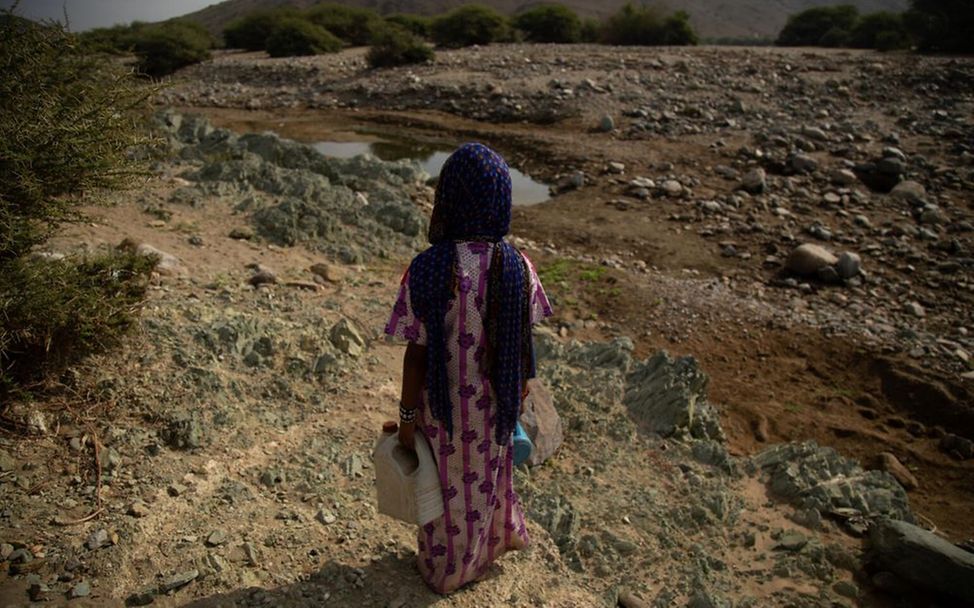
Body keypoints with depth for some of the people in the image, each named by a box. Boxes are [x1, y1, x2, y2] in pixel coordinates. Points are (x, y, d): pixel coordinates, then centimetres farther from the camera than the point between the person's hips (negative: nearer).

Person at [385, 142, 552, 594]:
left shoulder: (426, 270, -28)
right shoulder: (516, 267, -18)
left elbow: (416, 353, -21)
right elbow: (523, 339, -6)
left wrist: (406, 416, -6)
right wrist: (521, 384, 13)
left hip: (441, 404, -3)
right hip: (492, 404, 3)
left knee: (446, 486, 23)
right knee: (485, 471, 31)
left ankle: (445, 568, 48)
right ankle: (495, 538, 58)